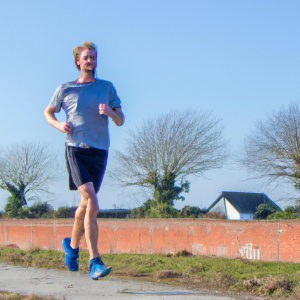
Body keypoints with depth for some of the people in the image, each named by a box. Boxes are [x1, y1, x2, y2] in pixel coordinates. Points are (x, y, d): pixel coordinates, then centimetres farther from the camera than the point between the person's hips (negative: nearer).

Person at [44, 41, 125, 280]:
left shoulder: (107, 88, 12)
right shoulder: (65, 89, 8)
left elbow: (121, 121, 12)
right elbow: (48, 112, 21)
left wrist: (109, 112, -11)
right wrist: (59, 125, 0)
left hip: (99, 151, 3)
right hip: (76, 149, -3)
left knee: (86, 205, 11)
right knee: (92, 203, -19)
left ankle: (73, 244, 38)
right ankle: (95, 262, -19)